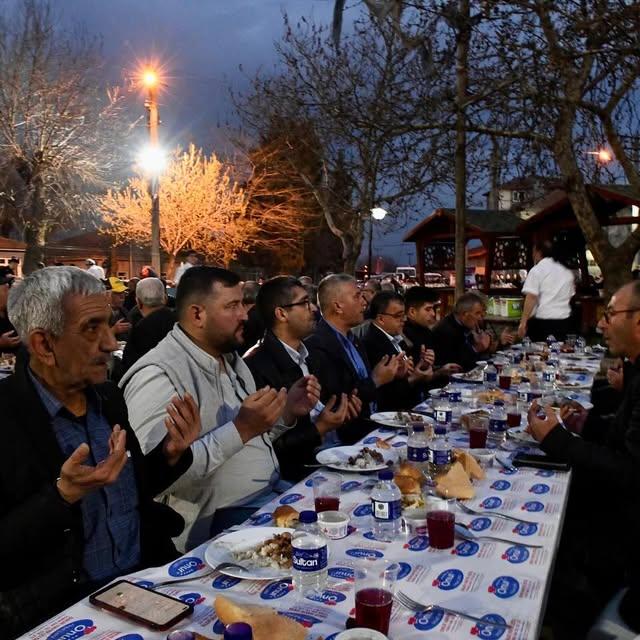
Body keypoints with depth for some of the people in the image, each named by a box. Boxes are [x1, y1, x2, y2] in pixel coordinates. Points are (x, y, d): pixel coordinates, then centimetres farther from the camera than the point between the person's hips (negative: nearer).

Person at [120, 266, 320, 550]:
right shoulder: (158, 375, -17)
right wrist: (241, 429, -28)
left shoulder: (230, 358, 11)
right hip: (220, 519, -8)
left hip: (272, 492, 8)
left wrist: (287, 412, -1)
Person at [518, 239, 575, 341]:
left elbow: (531, 298, -14)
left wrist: (523, 322, -15)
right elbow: (570, 296, 20)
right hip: (564, 322, 6)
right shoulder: (567, 272, 13)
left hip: (541, 322, -6)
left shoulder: (536, 270, -6)